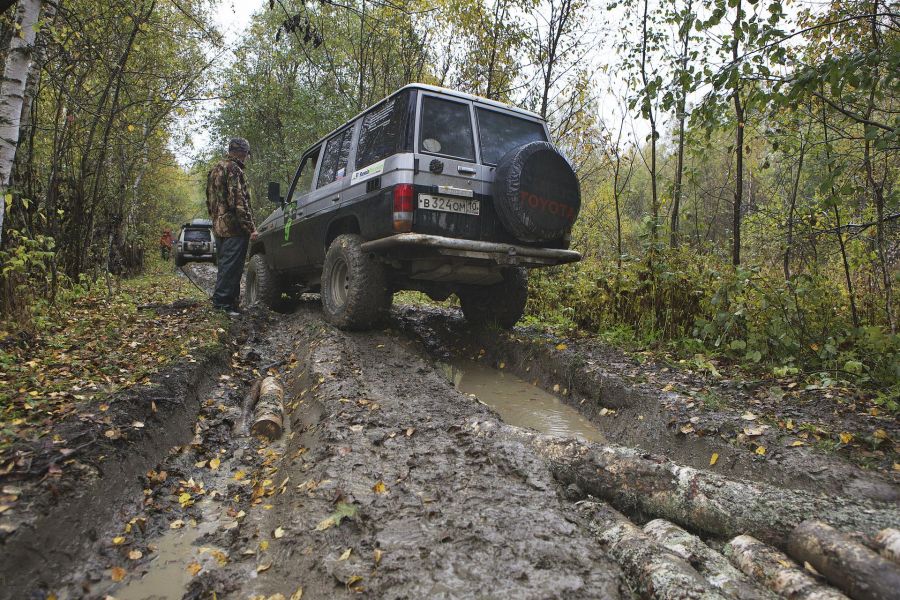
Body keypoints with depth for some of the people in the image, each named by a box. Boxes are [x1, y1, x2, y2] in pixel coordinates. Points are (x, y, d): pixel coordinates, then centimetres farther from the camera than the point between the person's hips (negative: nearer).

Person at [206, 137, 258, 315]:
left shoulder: (216, 169, 21)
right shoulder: (233, 169, -10)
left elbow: (210, 201, 24)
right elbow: (239, 201, -18)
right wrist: (251, 227, -18)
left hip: (219, 226, 10)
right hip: (234, 227, -10)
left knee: (225, 266, 16)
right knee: (232, 267, -8)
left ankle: (221, 301, 21)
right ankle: (223, 303, -8)